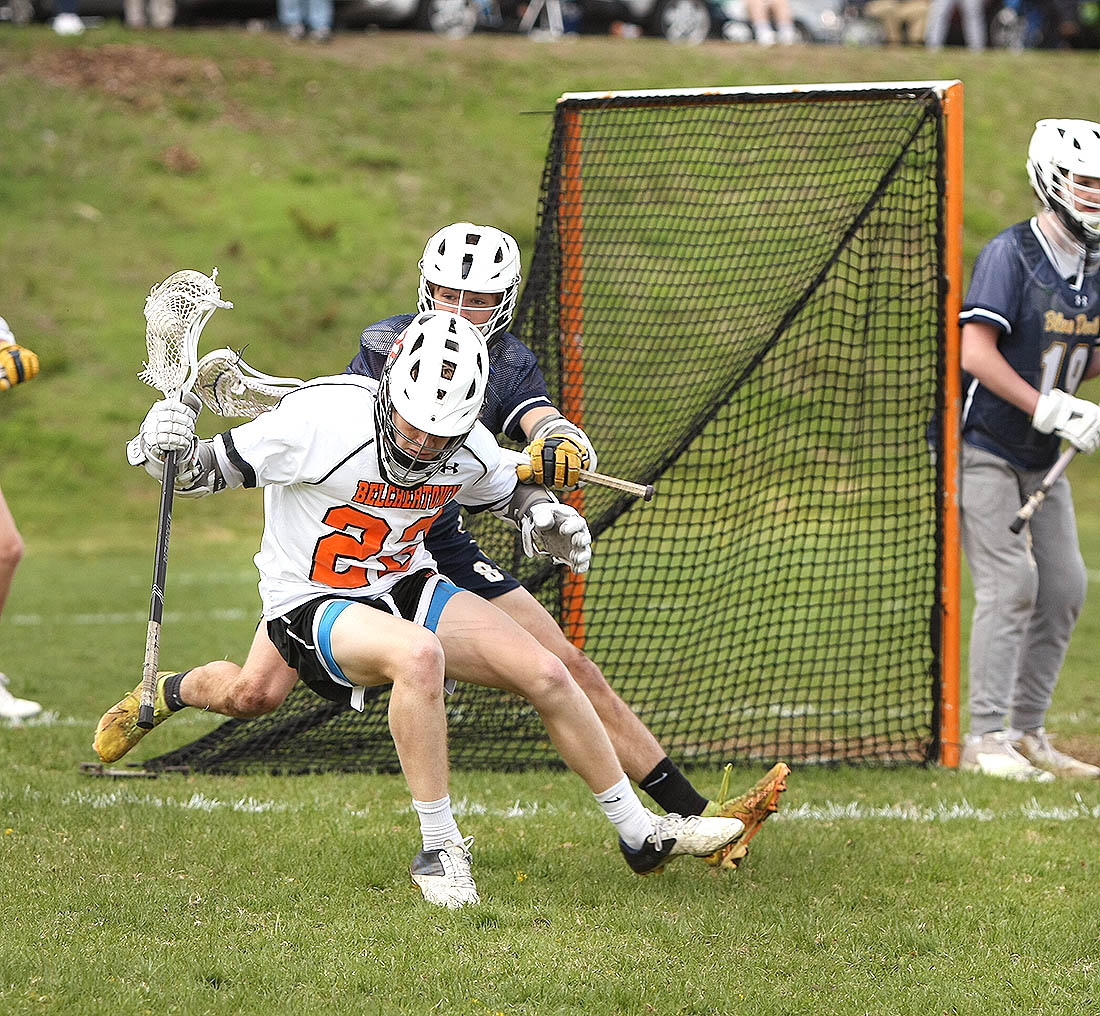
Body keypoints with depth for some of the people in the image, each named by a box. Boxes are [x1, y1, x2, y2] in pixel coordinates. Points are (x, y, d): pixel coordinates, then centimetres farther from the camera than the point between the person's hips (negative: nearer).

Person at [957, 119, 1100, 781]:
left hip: (1042, 456, 8)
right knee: (1010, 582, -14)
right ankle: (986, 739, -10)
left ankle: (1027, 732, 16)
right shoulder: (1013, 254, -17)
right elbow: (976, 355, -25)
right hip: (983, 447, -8)